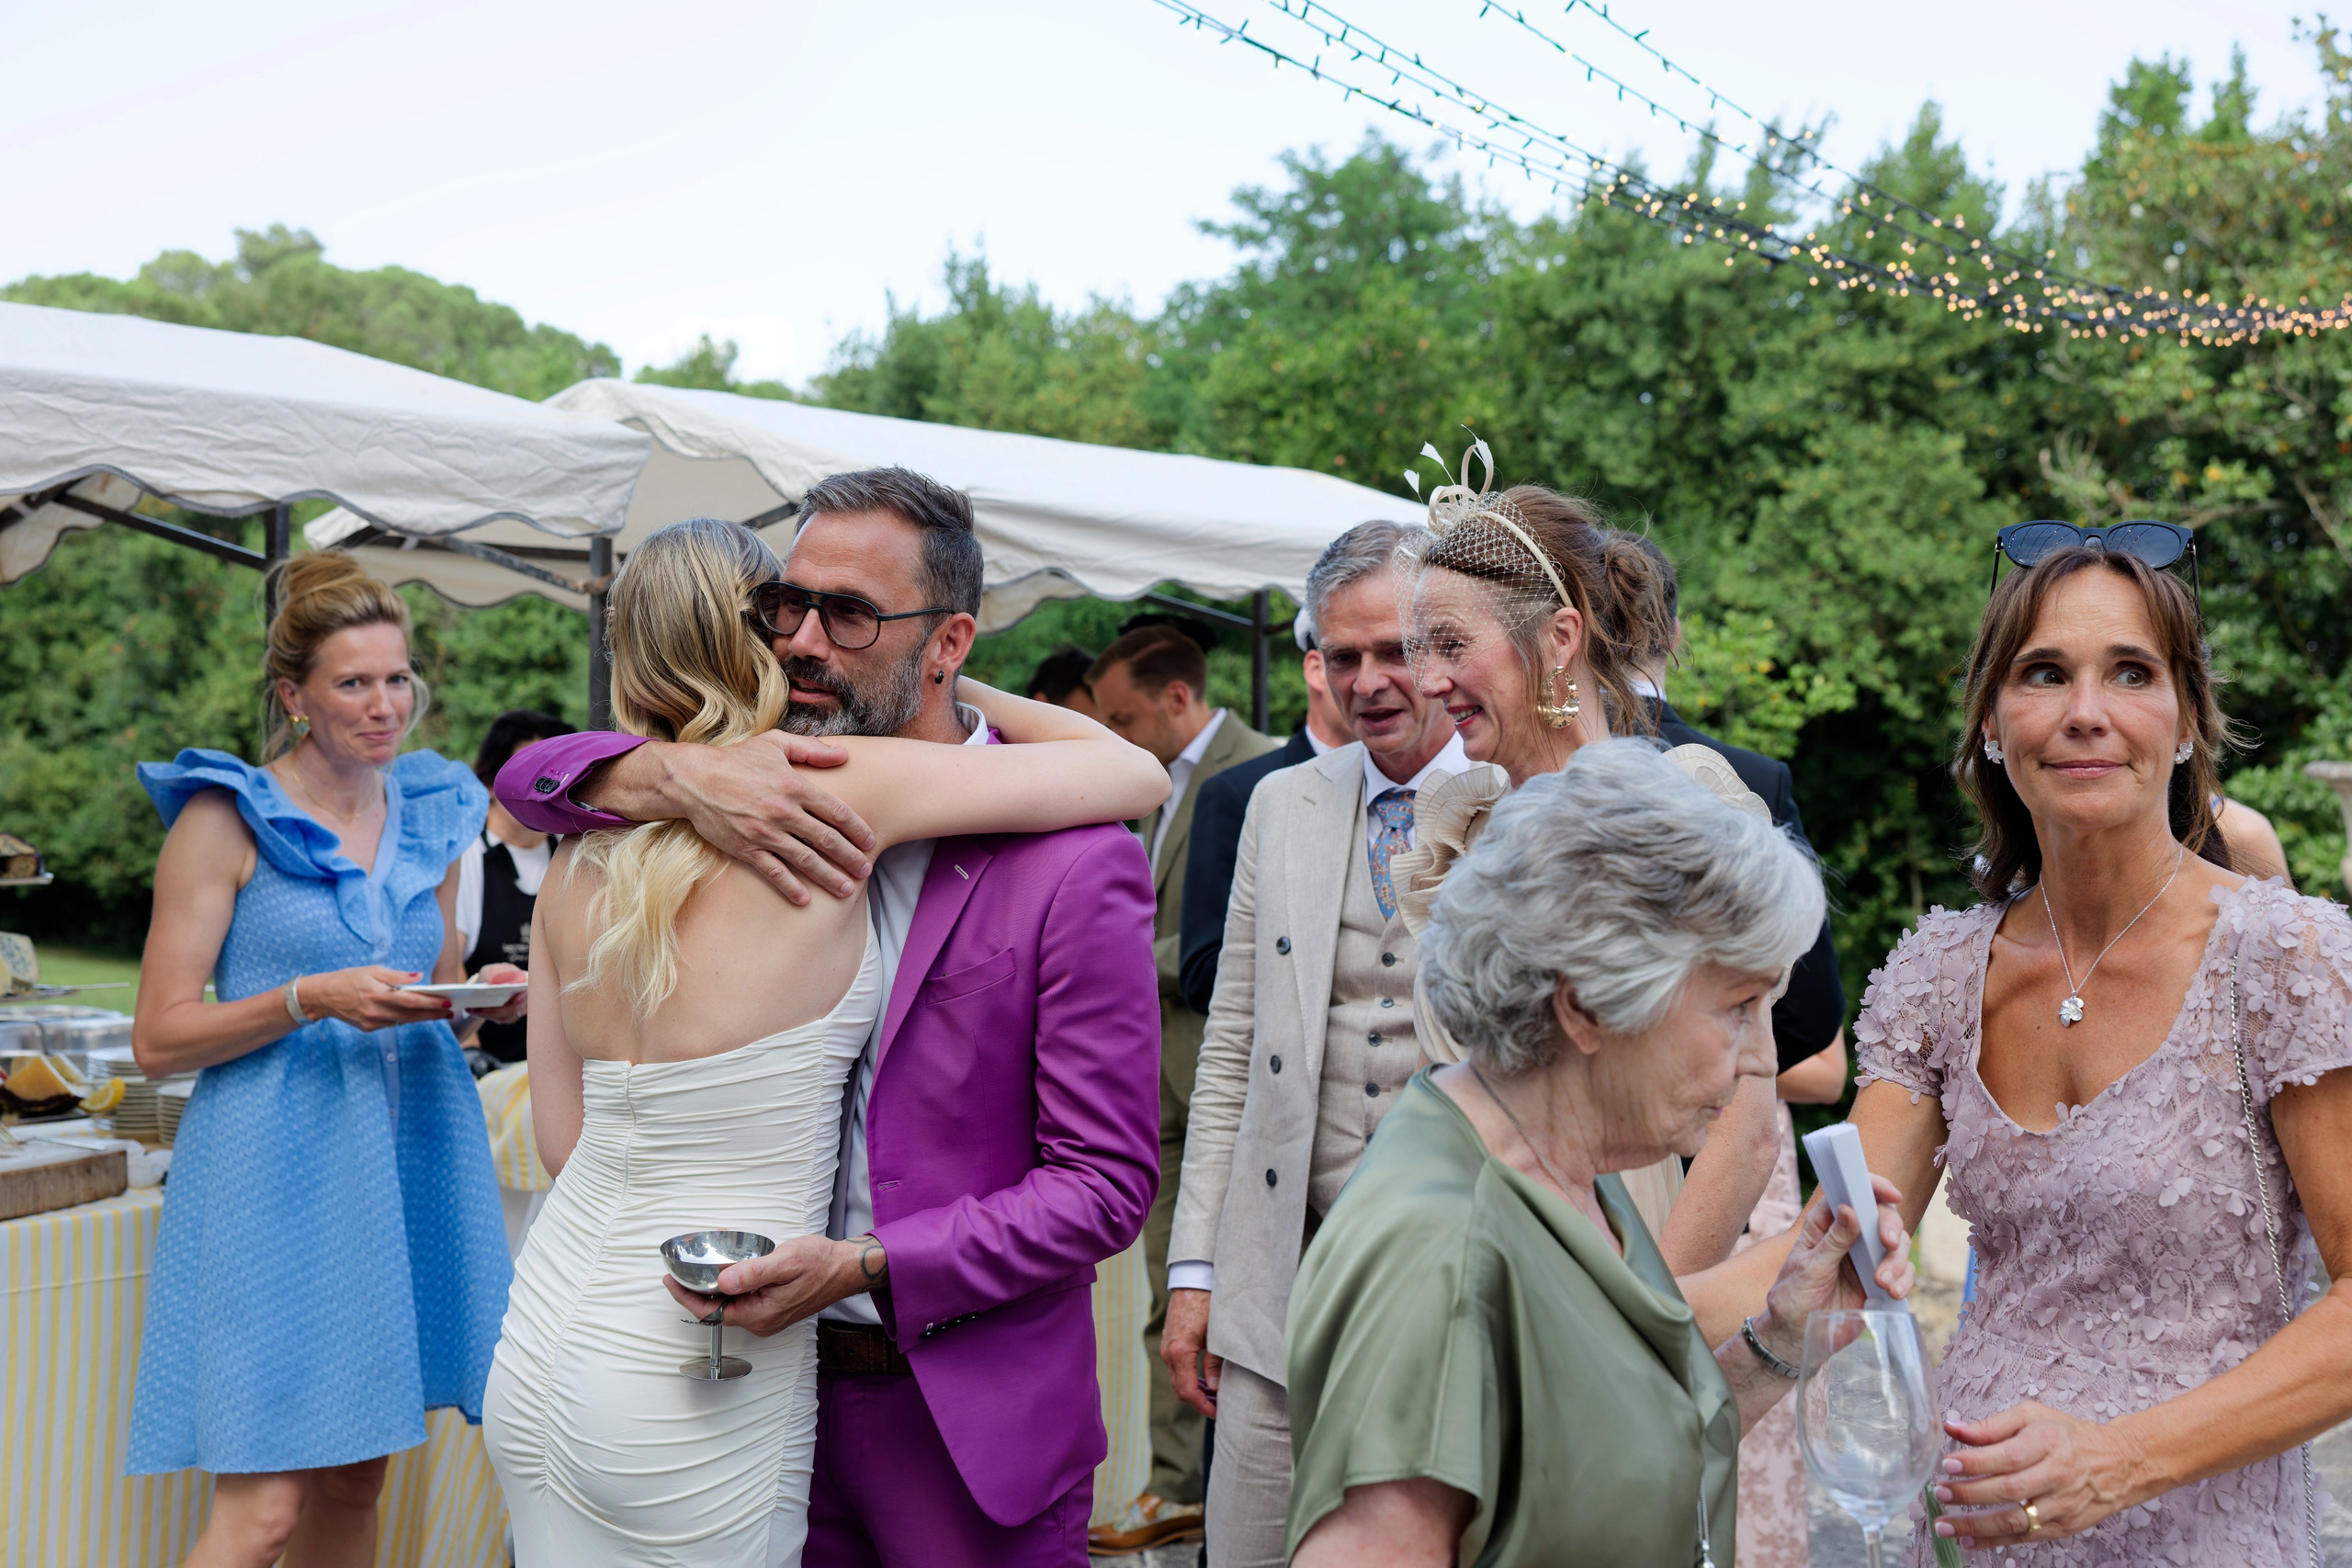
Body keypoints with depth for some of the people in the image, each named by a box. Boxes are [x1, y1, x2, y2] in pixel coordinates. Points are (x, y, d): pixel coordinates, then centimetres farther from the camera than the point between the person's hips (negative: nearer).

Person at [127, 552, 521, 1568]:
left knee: (356, 1482, 12)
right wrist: (312, 999, -19)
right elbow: (159, 1038, -6)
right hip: (276, 1169, -6)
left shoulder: (432, 816, 12)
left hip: (401, 1162, 6)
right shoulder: (226, 818, -5)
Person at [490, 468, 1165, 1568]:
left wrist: (866, 1265, -23)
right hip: (777, 1375, 5)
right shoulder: (773, 800, 4)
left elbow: (1105, 1185, -13)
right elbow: (529, 782, 4)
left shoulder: (1075, 866, -14)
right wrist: (681, 776, -17)